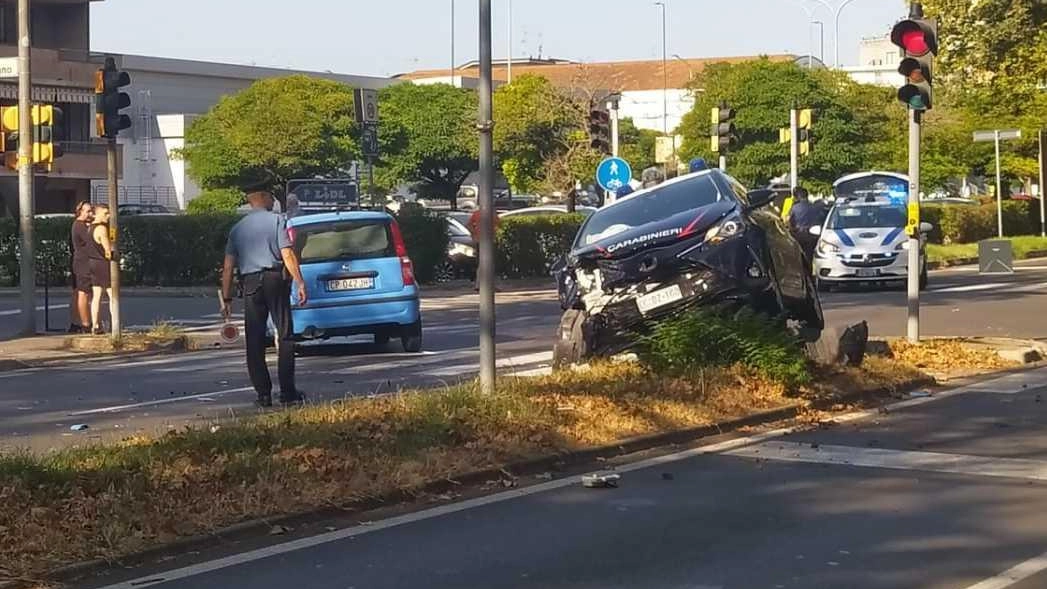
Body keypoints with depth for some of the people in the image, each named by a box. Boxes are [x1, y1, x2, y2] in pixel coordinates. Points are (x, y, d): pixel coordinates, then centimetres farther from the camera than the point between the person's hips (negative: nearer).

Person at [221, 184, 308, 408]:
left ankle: (263, 394, 3)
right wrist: (300, 283, -12)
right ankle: (287, 391, -3)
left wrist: (226, 299, 10)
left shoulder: (237, 229, 13)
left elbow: (228, 267, 9)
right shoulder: (277, 220, 1)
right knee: (285, 336, 1)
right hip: (276, 279, -3)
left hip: (251, 284, 3)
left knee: (255, 341, 6)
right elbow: (288, 254, -10)